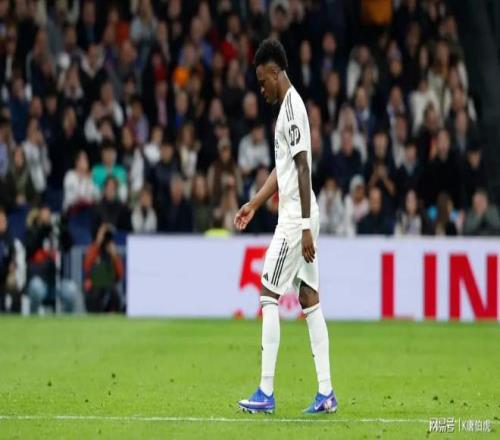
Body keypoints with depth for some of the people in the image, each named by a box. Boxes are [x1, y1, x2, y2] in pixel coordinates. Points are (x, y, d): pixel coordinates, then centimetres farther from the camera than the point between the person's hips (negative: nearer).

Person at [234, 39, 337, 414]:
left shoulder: (293, 108, -15)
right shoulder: (290, 106, 16)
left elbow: (303, 170, -20)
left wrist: (305, 227, -22)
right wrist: (254, 204, 29)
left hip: (297, 218, -10)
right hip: (300, 219, 10)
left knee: (269, 296, -8)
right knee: (310, 299, 7)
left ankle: (266, 393, -8)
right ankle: (326, 392, 5)